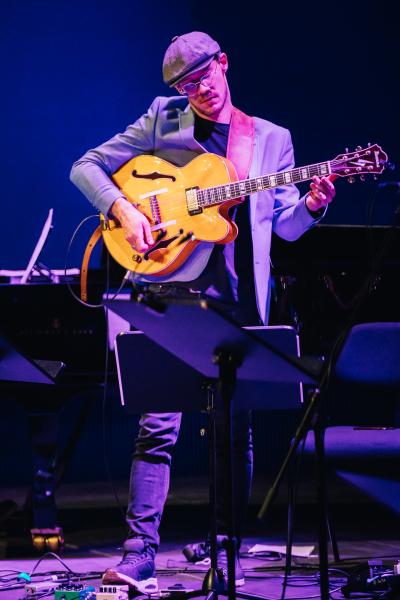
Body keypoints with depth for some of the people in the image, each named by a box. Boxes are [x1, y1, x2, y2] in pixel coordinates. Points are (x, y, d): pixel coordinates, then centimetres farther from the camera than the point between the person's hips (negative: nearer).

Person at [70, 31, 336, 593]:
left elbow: (286, 226, 11)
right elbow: (86, 167, 8)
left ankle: (225, 552, 14)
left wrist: (312, 205, -10)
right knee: (159, 425, -10)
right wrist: (123, 209, -8)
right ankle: (139, 557, -10)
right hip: (175, 287, -2)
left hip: (241, 297, 2)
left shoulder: (272, 139, 13)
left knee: (236, 428, 4)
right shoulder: (161, 122, 9)